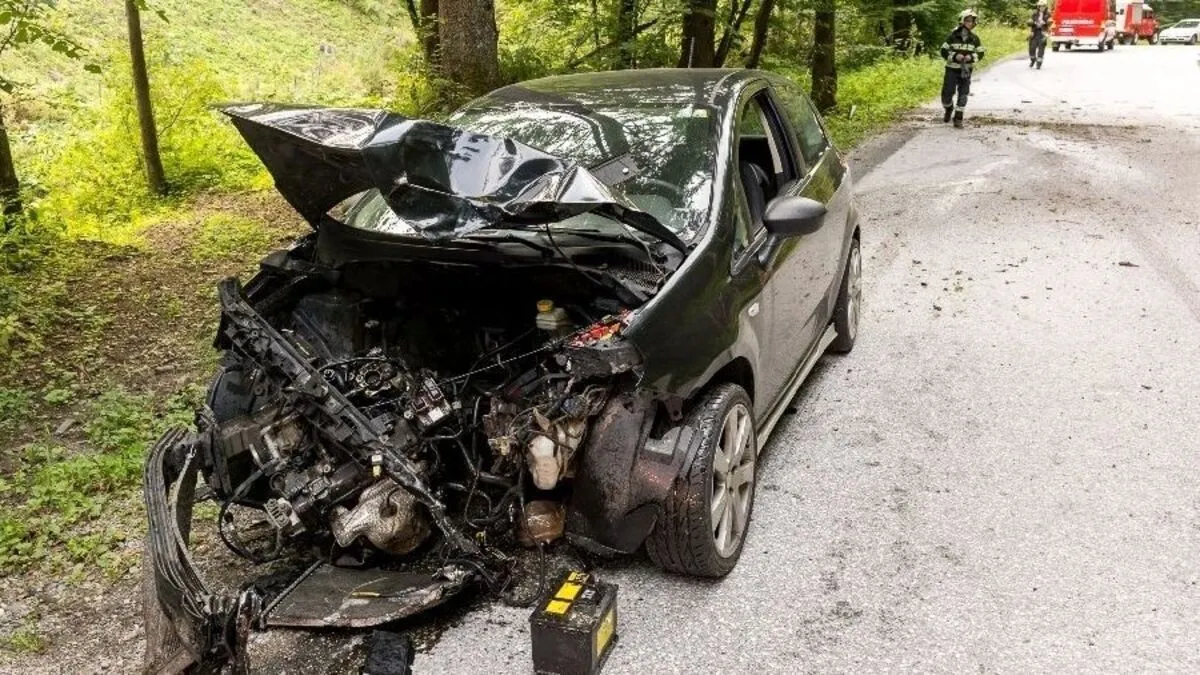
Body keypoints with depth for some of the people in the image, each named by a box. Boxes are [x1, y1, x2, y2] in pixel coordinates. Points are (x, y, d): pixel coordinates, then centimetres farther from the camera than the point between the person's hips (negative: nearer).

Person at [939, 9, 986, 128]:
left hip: (966, 70, 2)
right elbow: (944, 51, -5)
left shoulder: (975, 38, 0)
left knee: (963, 95, 2)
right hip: (952, 69, -2)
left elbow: (980, 53, 5)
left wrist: (971, 57, -16)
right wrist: (954, 56, -21)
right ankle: (949, 109, 29)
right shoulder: (953, 36, -7)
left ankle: (958, 119, 9)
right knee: (947, 93, -3)